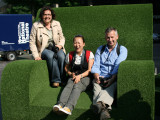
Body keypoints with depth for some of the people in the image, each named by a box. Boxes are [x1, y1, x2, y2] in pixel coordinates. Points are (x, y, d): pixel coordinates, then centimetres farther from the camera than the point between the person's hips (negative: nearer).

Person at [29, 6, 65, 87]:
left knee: (61, 56, -33)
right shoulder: (36, 26, 1)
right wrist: (36, 56, -12)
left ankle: (62, 78, -20)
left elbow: (62, 37, 19)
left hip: (56, 48, 2)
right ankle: (55, 80, -28)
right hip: (44, 49, -2)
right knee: (51, 55, -37)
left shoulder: (57, 24, 11)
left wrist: (60, 45, -5)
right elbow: (32, 42, 0)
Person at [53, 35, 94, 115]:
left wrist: (80, 76, -16)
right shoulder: (70, 55, 14)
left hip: (85, 77, -3)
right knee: (69, 85, -32)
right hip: (73, 77, 3)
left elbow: (90, 70, 0)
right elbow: (66, 67, 25)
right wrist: (71, 74, 2)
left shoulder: (89, 54, 5)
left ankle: (68, 108, -59)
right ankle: (60, 105, -58)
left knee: (77, 86, -35)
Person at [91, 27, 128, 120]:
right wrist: (96, 76, -9)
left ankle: (101, 104, -68)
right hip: (100, 78, 2)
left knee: (110, 89, -37)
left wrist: (112, 78, -18)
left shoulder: (122, 49, 15)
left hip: (113, 78, -2)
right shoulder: (100, 49, 25)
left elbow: (118, 66, -2)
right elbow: (96, 65, 13)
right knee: (97, 90, -33)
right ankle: (104, 110, -61)